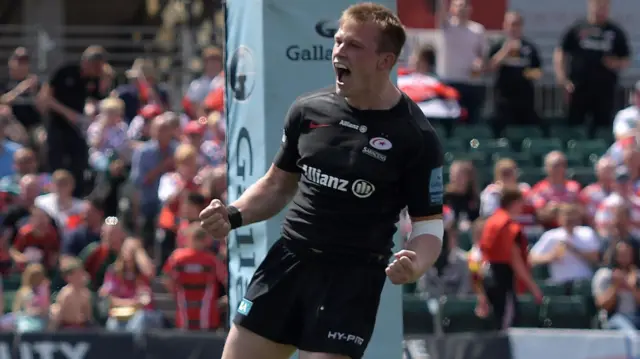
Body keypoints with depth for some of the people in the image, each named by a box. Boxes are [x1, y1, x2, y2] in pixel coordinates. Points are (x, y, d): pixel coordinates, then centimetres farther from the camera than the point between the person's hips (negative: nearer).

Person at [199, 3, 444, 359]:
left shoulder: (415, 137, -9)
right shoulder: (309, 110, 5)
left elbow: (429, 225, -6)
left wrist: (414, 266, -28)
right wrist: (233, 216, 1)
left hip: (354, 276, -5)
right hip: (288, 260, 5)